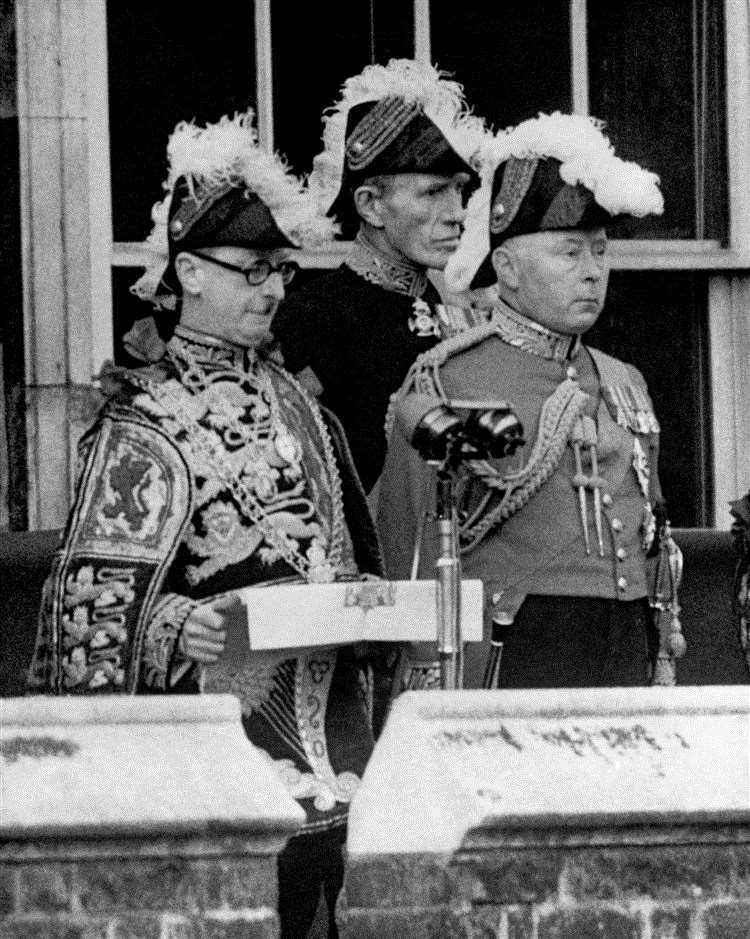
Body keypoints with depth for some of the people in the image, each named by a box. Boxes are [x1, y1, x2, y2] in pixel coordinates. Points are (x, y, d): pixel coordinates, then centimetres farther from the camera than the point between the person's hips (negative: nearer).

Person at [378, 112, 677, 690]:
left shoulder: (624, 384, 16)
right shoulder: (445, 383, -3)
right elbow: (415, 563, -3)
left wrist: (662, 667, 18)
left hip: (627, 663, 6)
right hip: (509, 659, -5)